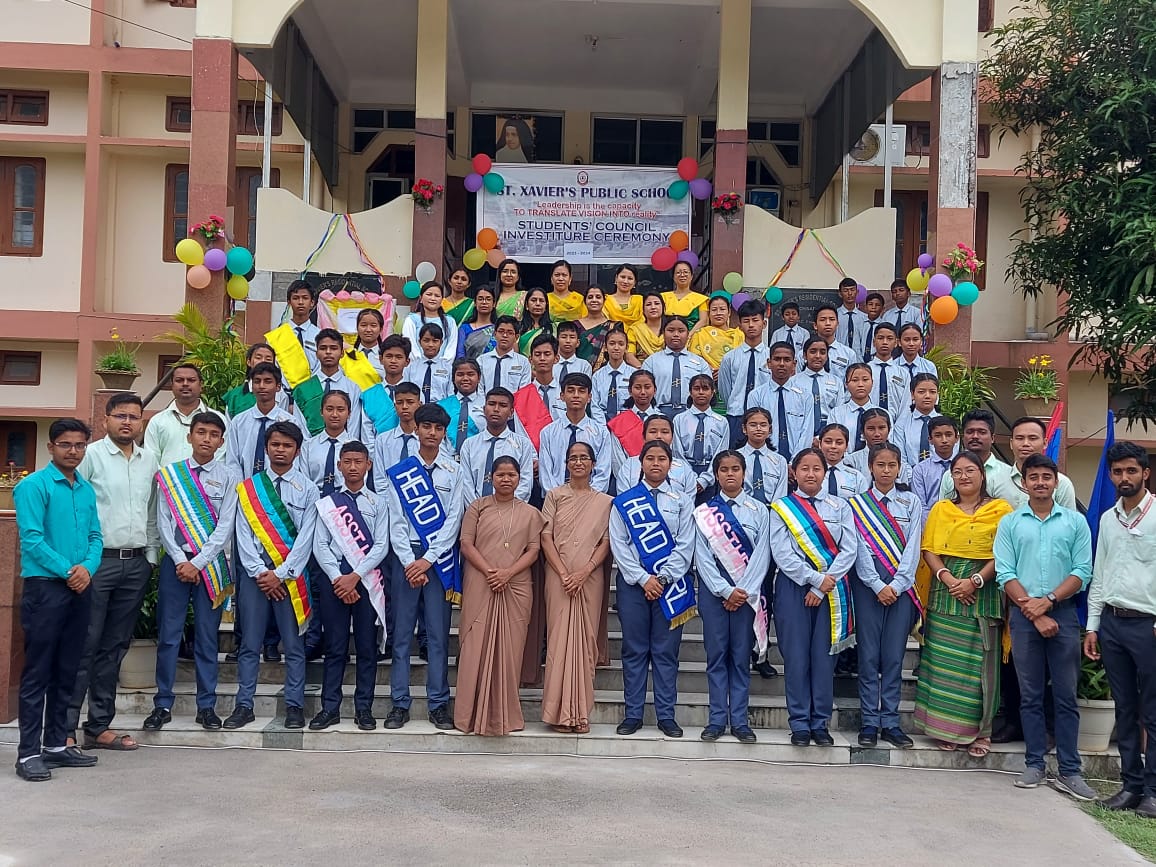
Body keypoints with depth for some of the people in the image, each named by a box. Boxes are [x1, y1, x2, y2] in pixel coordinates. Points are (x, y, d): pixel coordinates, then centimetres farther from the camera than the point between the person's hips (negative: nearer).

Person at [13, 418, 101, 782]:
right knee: (38, 671, -4)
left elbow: (95, 536, 11)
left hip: (80, 588, 7)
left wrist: (87, 567, -8)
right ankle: (28, 752, 0)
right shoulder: (33, 486, -7)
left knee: (67, 670, 12)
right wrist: (67, 570, -16)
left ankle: (56, 744, 21)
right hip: (44, 587, -6)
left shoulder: (87, 490, 13)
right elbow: (31, 539, -14)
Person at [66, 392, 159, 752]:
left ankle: (99, 726, 18)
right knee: (84, 646, -5)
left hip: (137, 564, 5)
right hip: (98, 560, -5)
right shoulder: (91, 455, -4)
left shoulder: (149, 461, 12)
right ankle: (66, 728, 1)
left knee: (114, 648, 10)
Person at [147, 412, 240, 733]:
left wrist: (197, 563, -10)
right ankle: (163, 704, 12)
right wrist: (180, 560, -8)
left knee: (207, 636, 5)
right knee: (168, 634, 3)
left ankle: (207, 706, 12)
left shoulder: (229, 477, 1)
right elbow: (164, 522, 1)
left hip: (211, 562, -1)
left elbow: (225, 527, -4)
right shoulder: (170, 473, 5)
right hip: (175, 561, 1)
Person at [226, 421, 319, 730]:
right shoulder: (248, 487, 7)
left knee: (294, 645, 3)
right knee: (250, 644, 4)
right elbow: (243, 534, 1)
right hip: (254, 571, 1)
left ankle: (294, 707, 10)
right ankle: (244, 706, 11)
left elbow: (305, 538, -3)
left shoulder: (308, 489, 3)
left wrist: (280, 574, -9)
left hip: (290, 574, -1)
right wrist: (260, 571, -9)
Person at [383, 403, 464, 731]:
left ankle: (439, 704, 8)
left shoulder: (453, 472, 6)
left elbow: (453, 520, -1)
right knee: (401, 632, 2)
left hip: (440, 559, 0)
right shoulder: (399, 472, 6)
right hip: (406, 557, 0)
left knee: (438, 633, 2)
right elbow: (396, 522, 1)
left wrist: (428, 560, -9)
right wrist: (409, 562, -9)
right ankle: (399, 703, 8)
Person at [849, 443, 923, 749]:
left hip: (901, 584, 1)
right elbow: (860, 548, -2)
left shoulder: (911, 503, 10)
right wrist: (878, 585, -10)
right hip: (867, 581, -1)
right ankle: (869, 722, 4)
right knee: (868, 654, -1)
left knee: (894, 655, 2)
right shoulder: (857, 504, 5)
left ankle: (890, 721, 7)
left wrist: (897, 584, -8)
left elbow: (913, 548, 2)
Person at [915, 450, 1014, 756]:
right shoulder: (940, 509, 13)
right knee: (943, 661, 3)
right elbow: (929, 550, 6)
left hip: (983, 593, -3)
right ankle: (946, 727, 11)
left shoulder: (1000, 510, 3)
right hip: (945, 592, 3)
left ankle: (980, 731, 8)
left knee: (979, 662, -1)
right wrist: (948, 579, -11)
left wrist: (975, 581, -15)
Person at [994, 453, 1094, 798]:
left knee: (1066, 695, 2)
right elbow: (1005, 574, -1)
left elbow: (1082, 571, 0)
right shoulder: (1010, 523, 6)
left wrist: (1047, 600, -11)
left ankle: (1069, 771, 6)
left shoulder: (1075, 521, 6)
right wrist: (1033, 611, -10)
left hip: (1064, 613, 0)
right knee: (1030, 695, 6)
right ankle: (1034, 765, 12)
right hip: (1023, 615, 0)